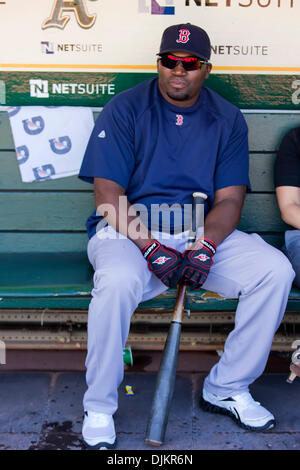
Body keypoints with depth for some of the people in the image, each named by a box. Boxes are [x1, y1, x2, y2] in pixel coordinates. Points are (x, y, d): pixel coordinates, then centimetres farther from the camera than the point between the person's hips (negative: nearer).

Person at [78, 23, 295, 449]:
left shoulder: (227, 119, 7)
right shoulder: (125, 109, -3)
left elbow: (229, 198, 1)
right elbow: (108, 195, -10)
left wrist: (205, 246, -18)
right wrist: (151, 247, -22)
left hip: (204, 234, 4)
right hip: (129, 231, -3)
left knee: (276, 271, -17)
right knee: (117, 281, -36)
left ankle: (226, 389, 0)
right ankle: (98, 409, -13)